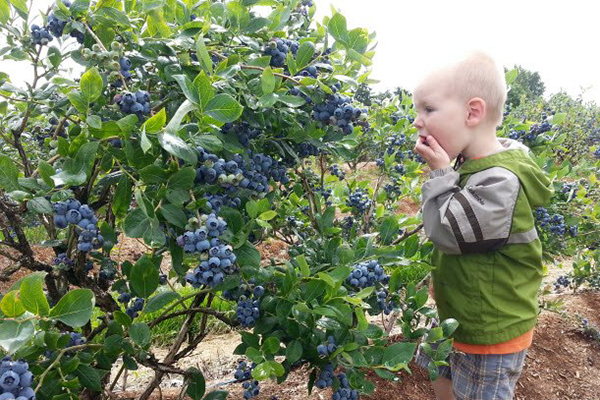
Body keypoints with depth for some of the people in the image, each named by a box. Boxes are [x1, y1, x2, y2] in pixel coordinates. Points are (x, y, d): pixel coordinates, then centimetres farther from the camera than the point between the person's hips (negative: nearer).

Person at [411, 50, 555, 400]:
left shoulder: (501, 182, -31)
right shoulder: (472, 165, -1)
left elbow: (448, 233, -27)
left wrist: (440, 173, -24)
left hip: (490, 331, -8)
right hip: (456, 316, 8)